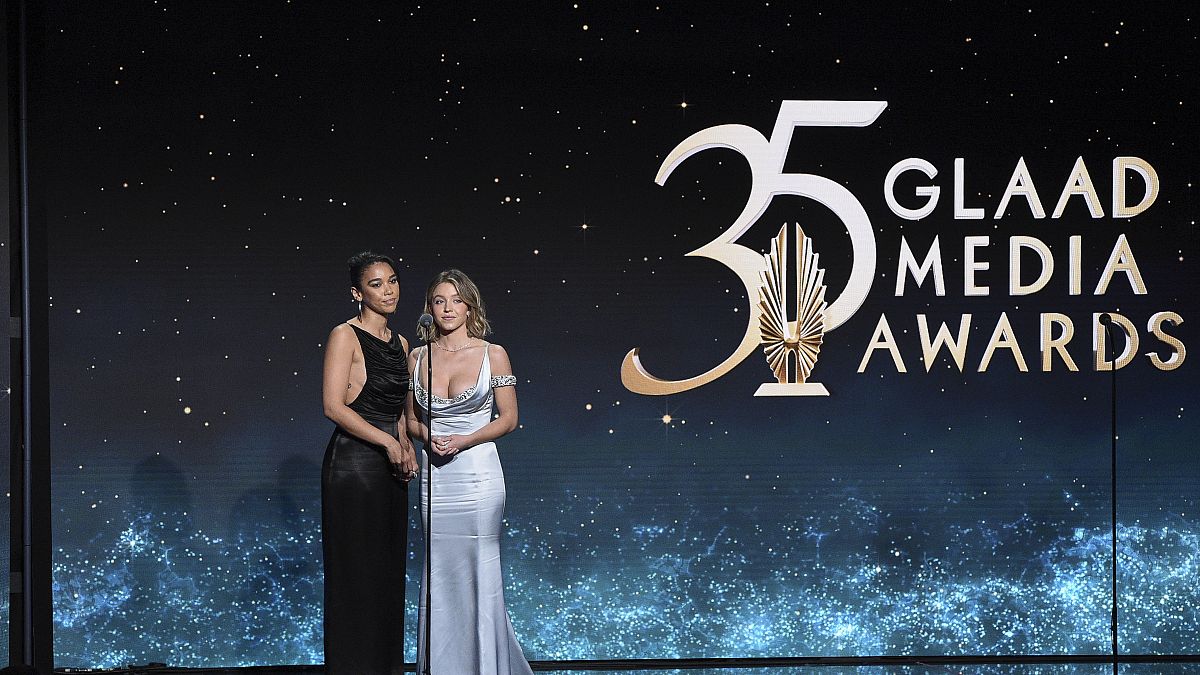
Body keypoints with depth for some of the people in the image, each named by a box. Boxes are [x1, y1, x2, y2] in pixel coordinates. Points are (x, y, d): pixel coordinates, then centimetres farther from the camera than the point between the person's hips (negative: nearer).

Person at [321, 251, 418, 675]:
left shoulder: (399, 344, 14)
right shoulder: (345, 336, -8)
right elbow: (334, 405, -16)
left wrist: (406, 447, 3)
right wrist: (387, 442, -17)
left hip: (388, 471, 7)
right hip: (352, 464, -7)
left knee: (388, 574, 10)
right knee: (355, 574, -3)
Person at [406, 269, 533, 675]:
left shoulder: (493, 355, -1)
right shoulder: (418, 357, 8)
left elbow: (508, 418, 0)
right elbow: (411, 420, 15)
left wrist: (464, 440, -13)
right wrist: (430, 438, -7)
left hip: (478, 473, -3)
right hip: (435, 475, 3)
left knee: (480, 573, -3)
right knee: (439, 576, 5)